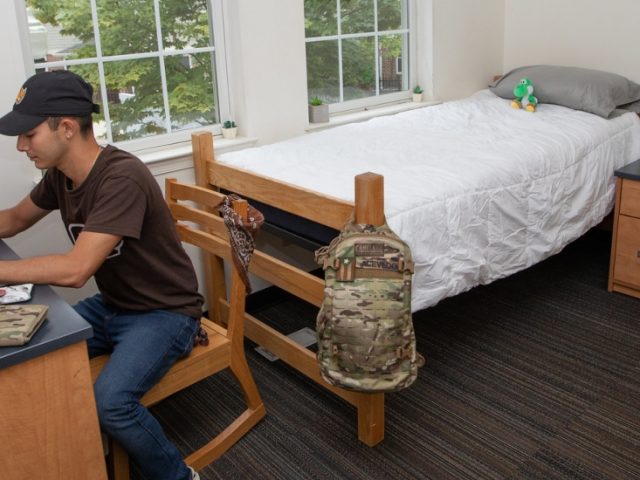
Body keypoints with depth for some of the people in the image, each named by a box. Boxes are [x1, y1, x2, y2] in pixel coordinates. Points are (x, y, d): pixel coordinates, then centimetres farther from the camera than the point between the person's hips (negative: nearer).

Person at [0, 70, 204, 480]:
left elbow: (75, 270, -32)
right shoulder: (59, 174, 0)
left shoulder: (123, 177, -27)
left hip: (164, 313, -8)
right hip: (110, 306, 8)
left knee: (110, 403, -27)